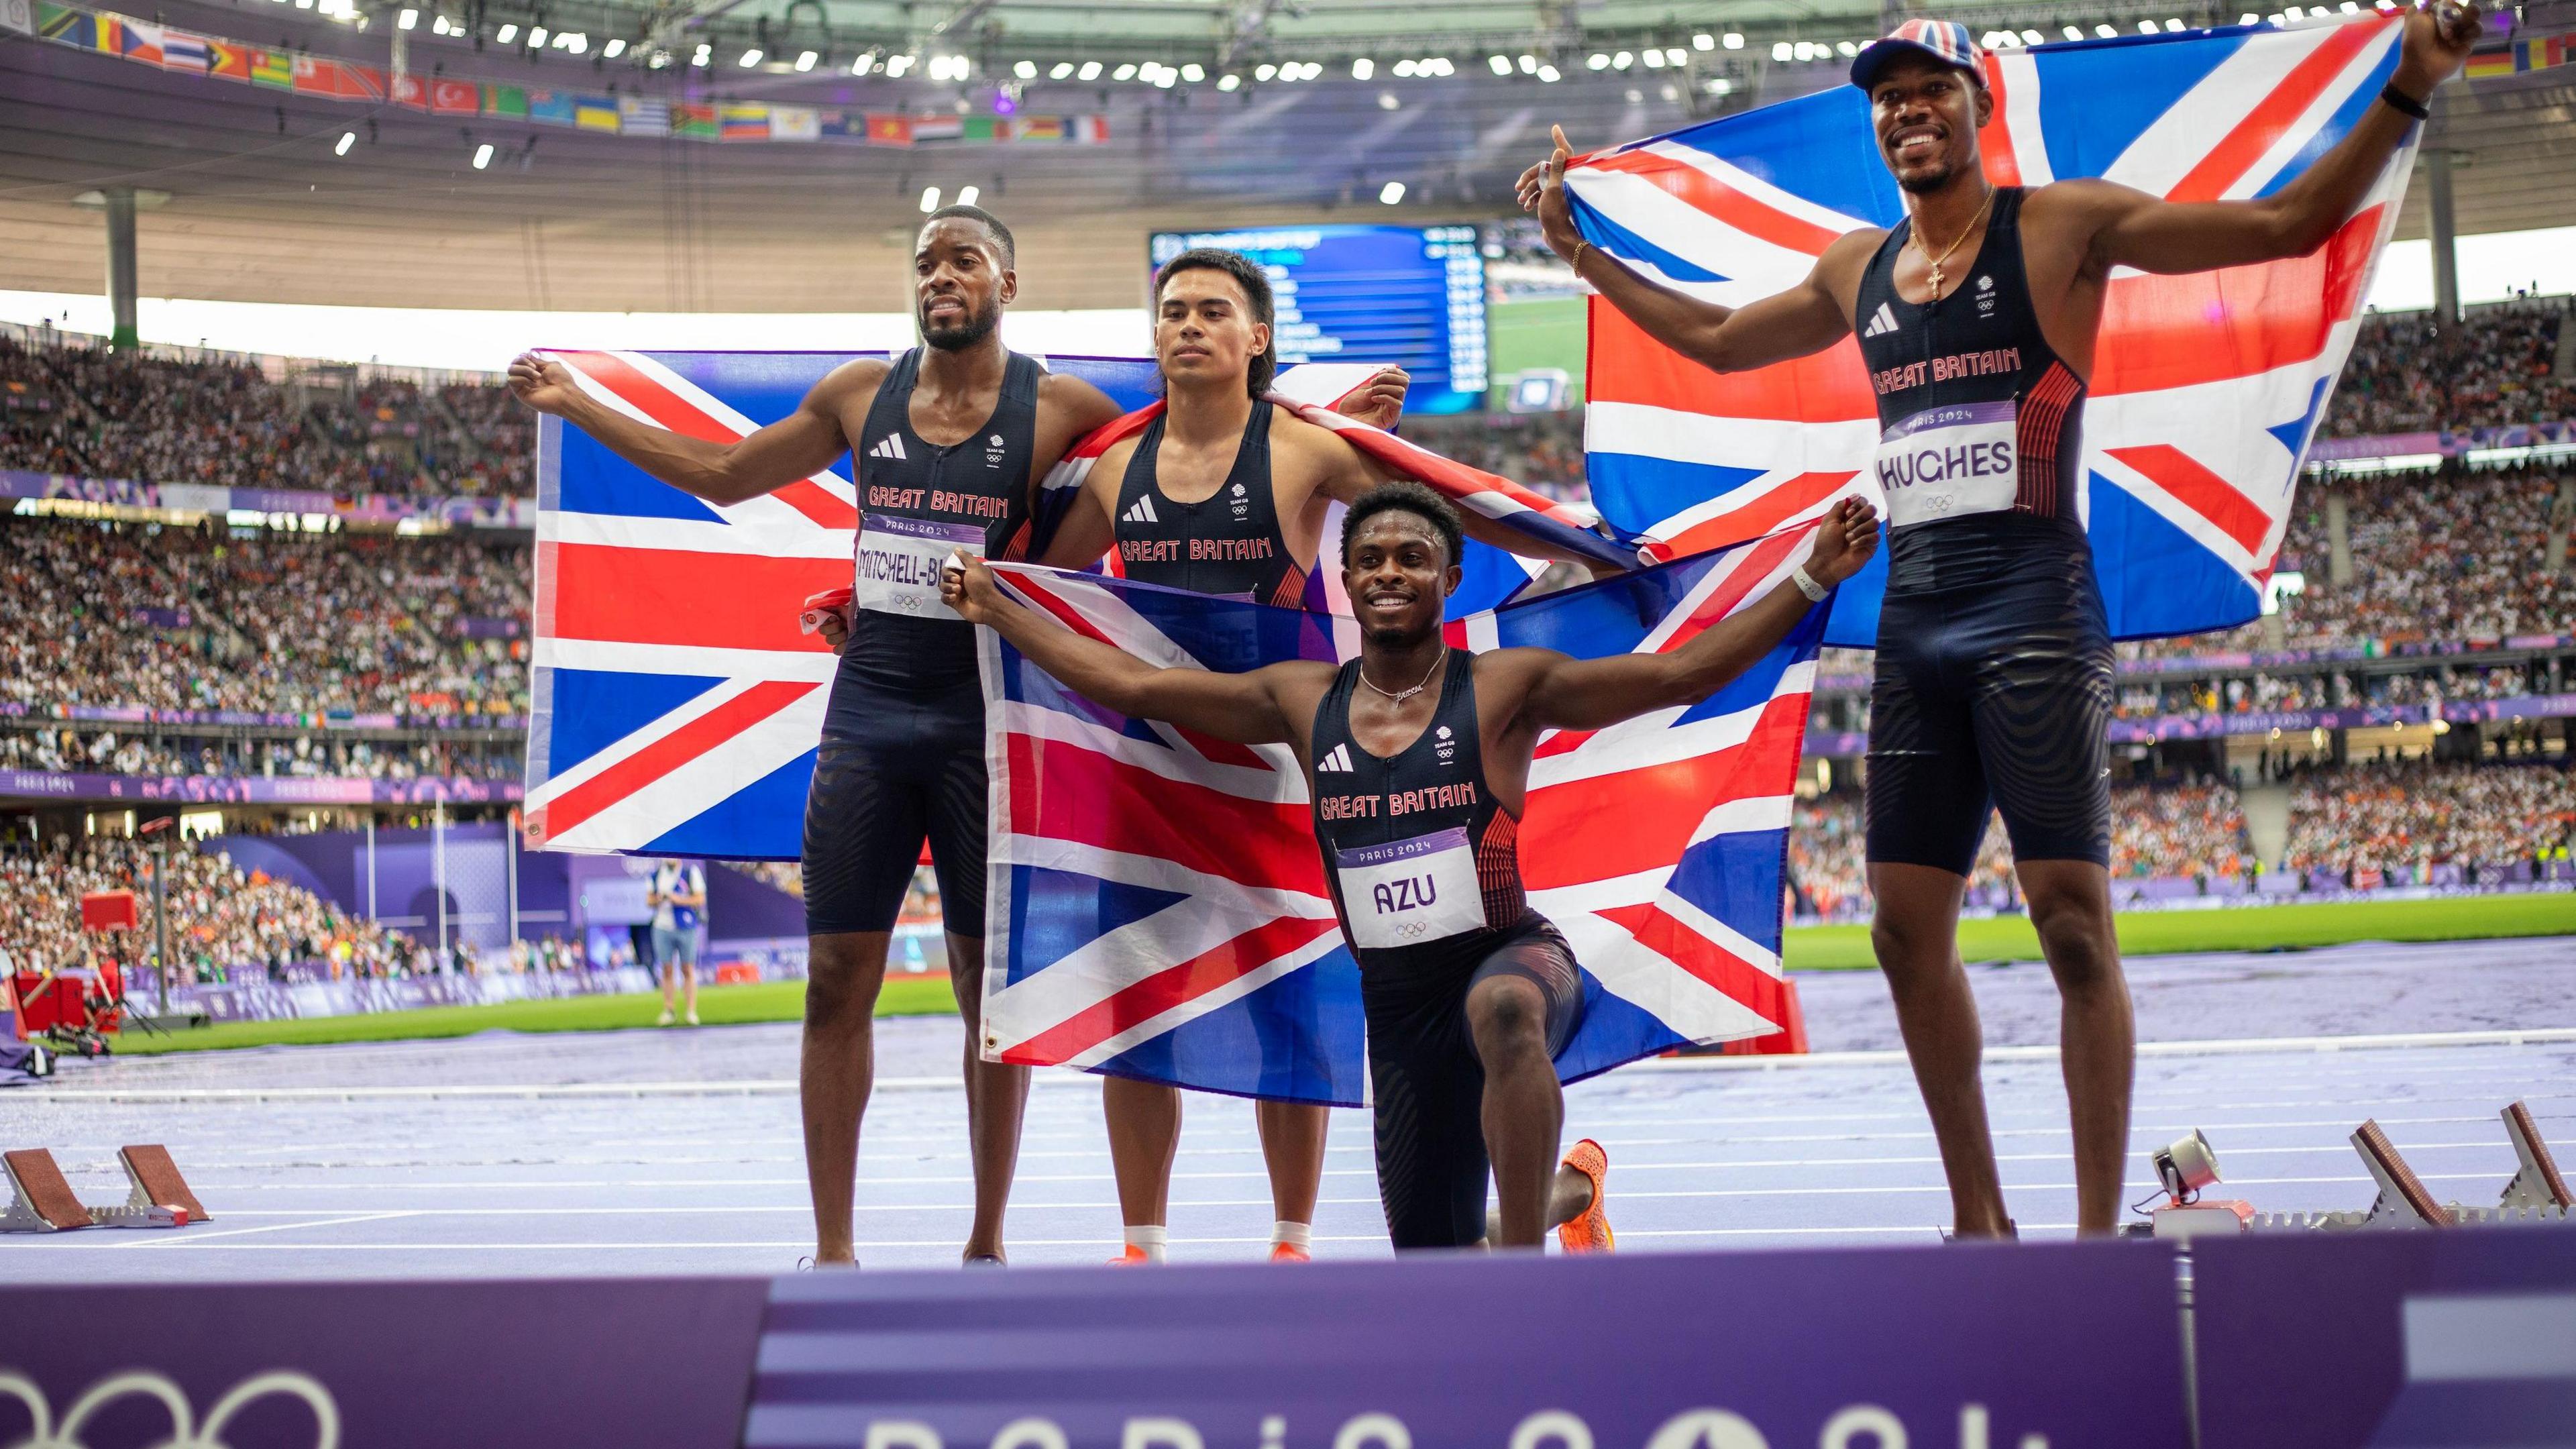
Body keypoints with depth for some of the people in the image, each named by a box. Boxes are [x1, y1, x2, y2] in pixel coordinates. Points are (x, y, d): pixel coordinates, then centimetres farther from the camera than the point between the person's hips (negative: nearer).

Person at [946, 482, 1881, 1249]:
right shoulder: (1304, 703, 4)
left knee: (1503, 1011, -44)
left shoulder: (1506, 690, -6)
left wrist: (1811, 579, -21)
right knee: (1434, 1275, 12)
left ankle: (1526, 1253, -32)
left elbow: (1681, 674, -13)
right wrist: (996, 609, 9)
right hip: (1395, 1003, 5)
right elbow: (1131, 687, 8)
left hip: (1514, 959, -4)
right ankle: (1567, 1194, 44)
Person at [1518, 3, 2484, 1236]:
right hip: (1912, 627, 6)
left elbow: (2288, 224, -3)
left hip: (2035, 616, -6)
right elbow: (1715, 340, 33)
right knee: (1908, 933, 5)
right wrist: (1580, 252, 33)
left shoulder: (2064, 228, 0)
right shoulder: (1857, 271, 16)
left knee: (2074, 926, -10)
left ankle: (2099, 1234, -5)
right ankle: (1979, 1223, 16)